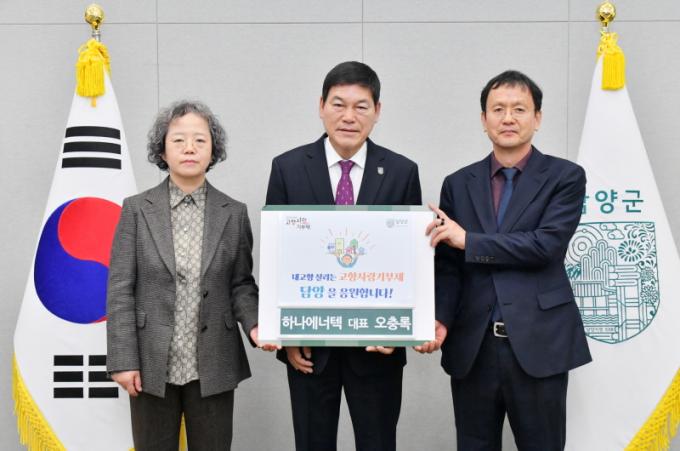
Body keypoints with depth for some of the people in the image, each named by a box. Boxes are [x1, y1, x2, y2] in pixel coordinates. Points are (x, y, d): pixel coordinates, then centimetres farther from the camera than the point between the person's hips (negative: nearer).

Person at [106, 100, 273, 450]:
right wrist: (123, 360, -8)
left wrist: (254, 324, -14)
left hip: (213, 366, 1)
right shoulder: (137, 209, -1)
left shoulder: (234, 213, 3)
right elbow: (120, 290, -3)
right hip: (152, 365, -1)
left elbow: (241, 283, 6)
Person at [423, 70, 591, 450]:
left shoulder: (565, 177, 1)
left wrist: (469, 240, -11)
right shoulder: (459, 184, 10)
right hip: (472, 347, 3)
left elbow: (545, 246, -14)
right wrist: (440, 319, -10)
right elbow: (447, 266, 7)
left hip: (538, 345, -3)